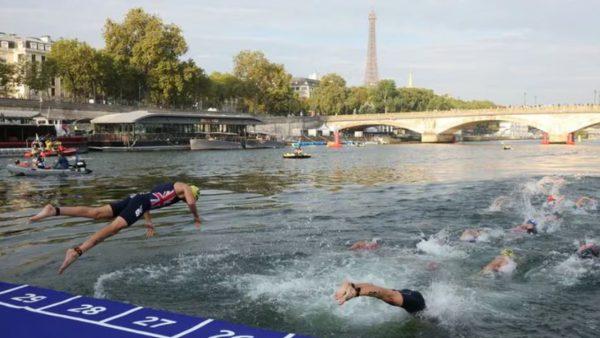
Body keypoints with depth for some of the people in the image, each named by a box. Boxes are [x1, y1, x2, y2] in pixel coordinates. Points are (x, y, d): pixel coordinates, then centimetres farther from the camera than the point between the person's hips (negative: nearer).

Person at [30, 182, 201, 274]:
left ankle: (54, 210, -21)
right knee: (114, 227, -23)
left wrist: (149, 222, 44)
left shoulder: (167, 187, 39)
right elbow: (191, 202, -6)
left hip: (135, 197, 8)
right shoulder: (185, 187, 14)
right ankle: (77, 251, -40)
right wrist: (196, 217, 13)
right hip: (141, 202, -8)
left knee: (95, 213, -7)